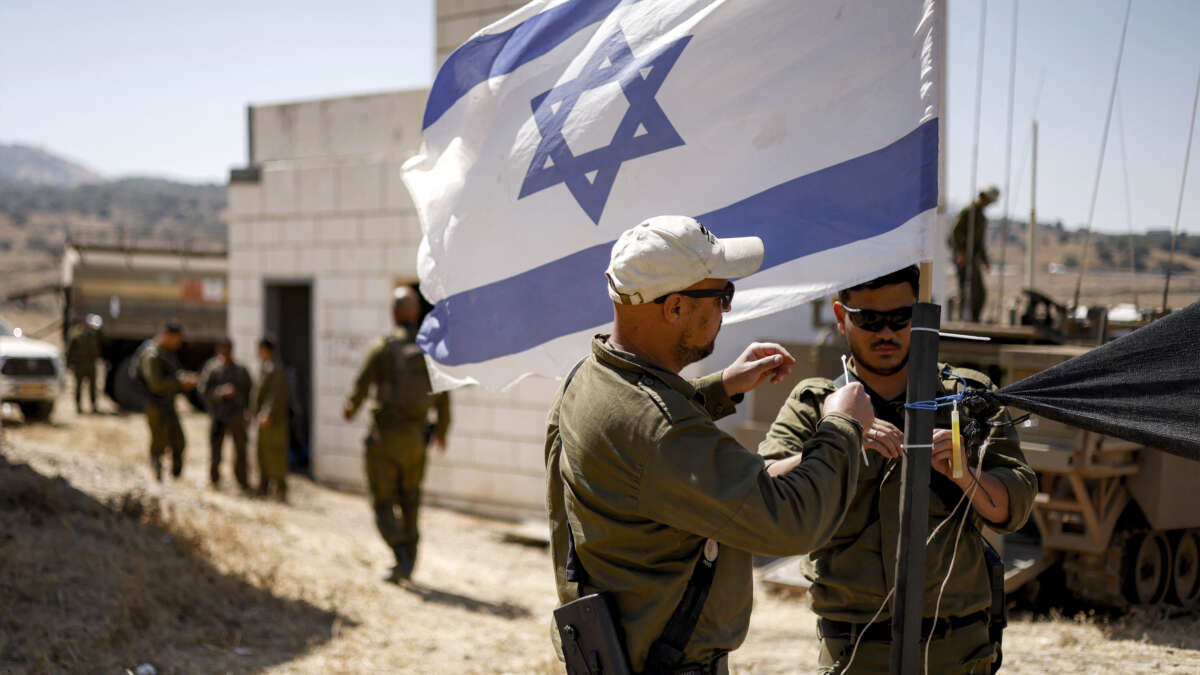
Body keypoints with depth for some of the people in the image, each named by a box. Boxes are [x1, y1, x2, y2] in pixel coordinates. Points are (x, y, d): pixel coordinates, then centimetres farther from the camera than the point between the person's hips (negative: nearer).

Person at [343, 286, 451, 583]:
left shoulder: (382, 349, -12)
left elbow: (360, 388, -8)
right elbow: (443, 399, 4)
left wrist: (350, 409, 16)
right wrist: (441, 433, 21)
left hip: (384, 438, -3)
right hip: (415, 440, 3)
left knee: (383, 505, 7)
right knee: (410, 502, 19)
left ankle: (402, 558, -11)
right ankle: (409, 562, 22)